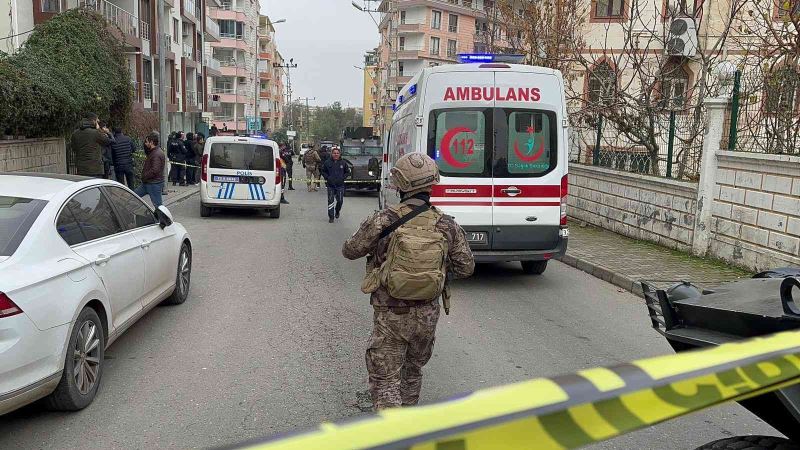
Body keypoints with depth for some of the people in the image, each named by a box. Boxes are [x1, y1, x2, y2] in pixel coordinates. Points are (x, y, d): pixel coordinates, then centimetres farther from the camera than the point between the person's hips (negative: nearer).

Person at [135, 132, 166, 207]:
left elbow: (154, 171, -28)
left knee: (157, 205, -4)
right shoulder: (152, 152, 12)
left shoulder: (157, 154, -22)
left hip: (154, 184, -11)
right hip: (147, 183, 11)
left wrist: (144, 177, -14)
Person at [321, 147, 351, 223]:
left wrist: (342, 178, -4)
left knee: (340, 200, 2)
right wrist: (327, 178, -6)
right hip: (330, 185, -1)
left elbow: (347, 172, 10)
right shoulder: (327, 163, -1)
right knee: (331, 201, -1)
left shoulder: (343, 163, 1)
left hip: (340, 185, 1)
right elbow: (323, 172, 9)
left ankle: (337, 212, 33)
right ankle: (331, 217, 6)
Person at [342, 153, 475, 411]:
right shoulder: (447, 225, -7)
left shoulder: (382, 221, -16)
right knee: (413, 370, 26)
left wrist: (370, 233, 17)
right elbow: (466, 267, 1)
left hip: (390, 316, -4)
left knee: (384, 380, 5)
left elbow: (350, 251, -3)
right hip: (427, 316, 4)